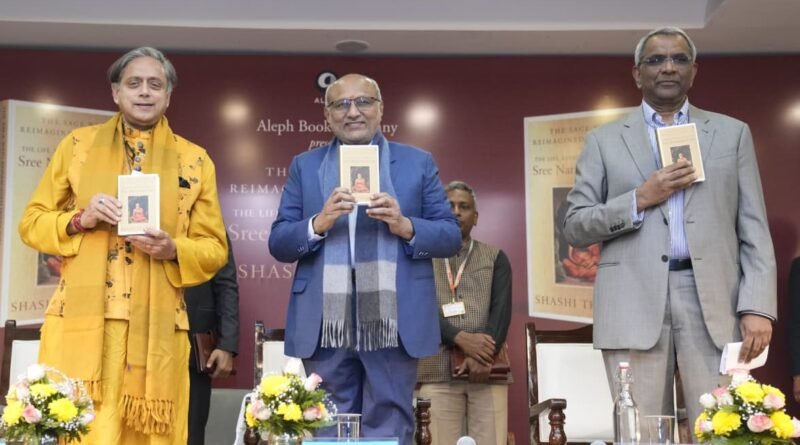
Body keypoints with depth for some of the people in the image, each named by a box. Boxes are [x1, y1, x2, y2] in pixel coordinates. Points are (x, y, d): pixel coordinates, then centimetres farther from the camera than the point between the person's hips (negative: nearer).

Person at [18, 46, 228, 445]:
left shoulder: (195, 161, 11)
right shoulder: (77, 144, 12)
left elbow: (214, 248, 10)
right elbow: (32, 222, 12)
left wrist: (173, 250, -10)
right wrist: (79, 220, -8)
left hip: (157, 329, 1)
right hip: (79, 322, 0)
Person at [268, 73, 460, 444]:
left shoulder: (418, 163, 10)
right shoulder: (304, 166, 12)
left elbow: (451, 236, 6)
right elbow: (278, 243, 7)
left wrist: (405, 226, -13)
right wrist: (319, 223, -13)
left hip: (394, 325, -1)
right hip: (326, 326, 1)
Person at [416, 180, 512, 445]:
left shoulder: (495, 258, 15)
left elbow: (502, 310, 2)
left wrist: (484, 356, -15)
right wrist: (460, 337, -16)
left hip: (486, 368, 1)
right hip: (437, 370, -1)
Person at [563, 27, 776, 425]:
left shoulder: (732, 133, 14)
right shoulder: (604, 140, 12)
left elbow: (754, 230, 8)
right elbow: (574, 227, 7)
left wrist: (757, 306, -4)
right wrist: (640, 199, -7)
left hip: (715, 301, 1)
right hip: (634, 304, 0)